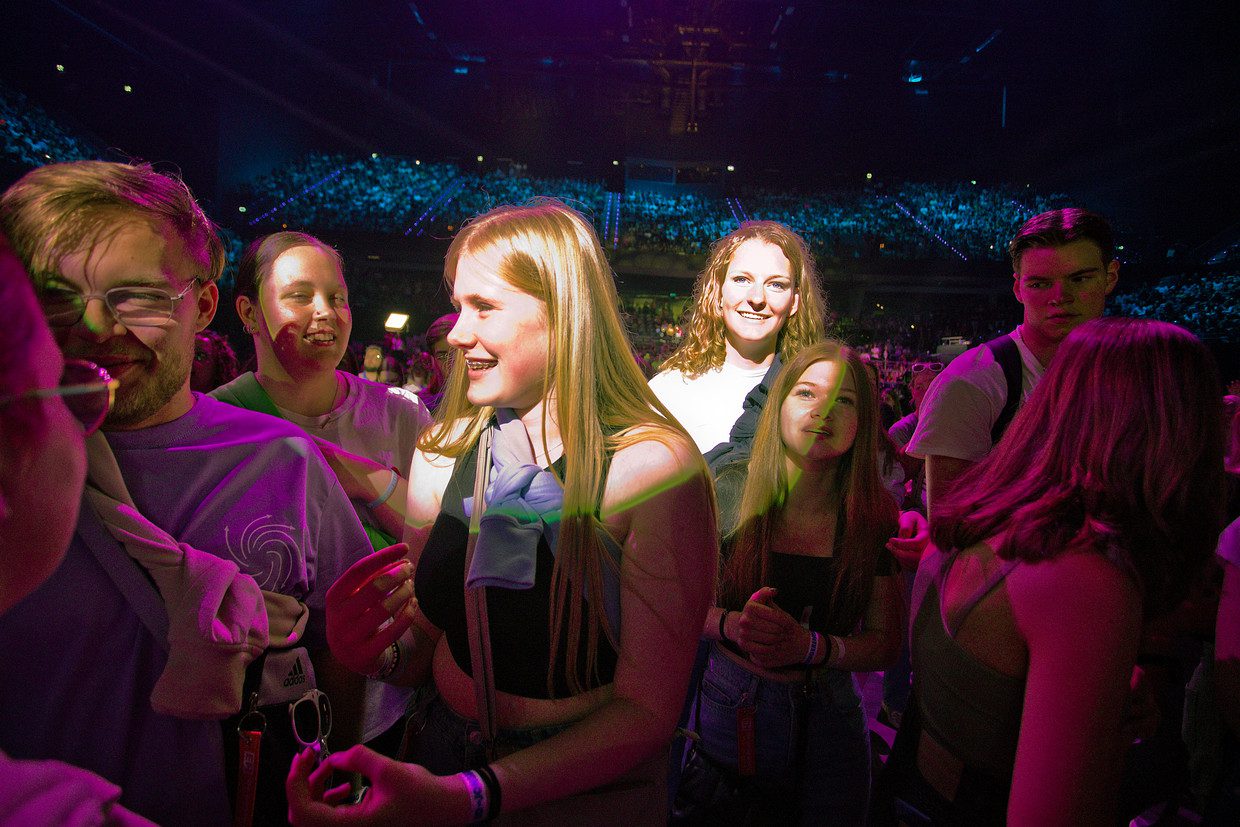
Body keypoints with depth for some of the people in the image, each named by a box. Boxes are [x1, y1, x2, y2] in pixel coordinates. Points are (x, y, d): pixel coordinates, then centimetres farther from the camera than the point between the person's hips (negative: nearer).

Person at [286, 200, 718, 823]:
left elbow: (647, 711, -22)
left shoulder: (654, 467, -24)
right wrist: (376, 651, -20)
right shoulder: (443, 451, -10)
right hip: (446, 747, 4)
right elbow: (426, 644, 1)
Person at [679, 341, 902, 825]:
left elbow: (884, 643, -6)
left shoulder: (874, 517, -8)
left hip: (828, 715, 1)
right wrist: (732, 625, -27)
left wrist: (810, 646, -24)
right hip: (730, 708, -1)